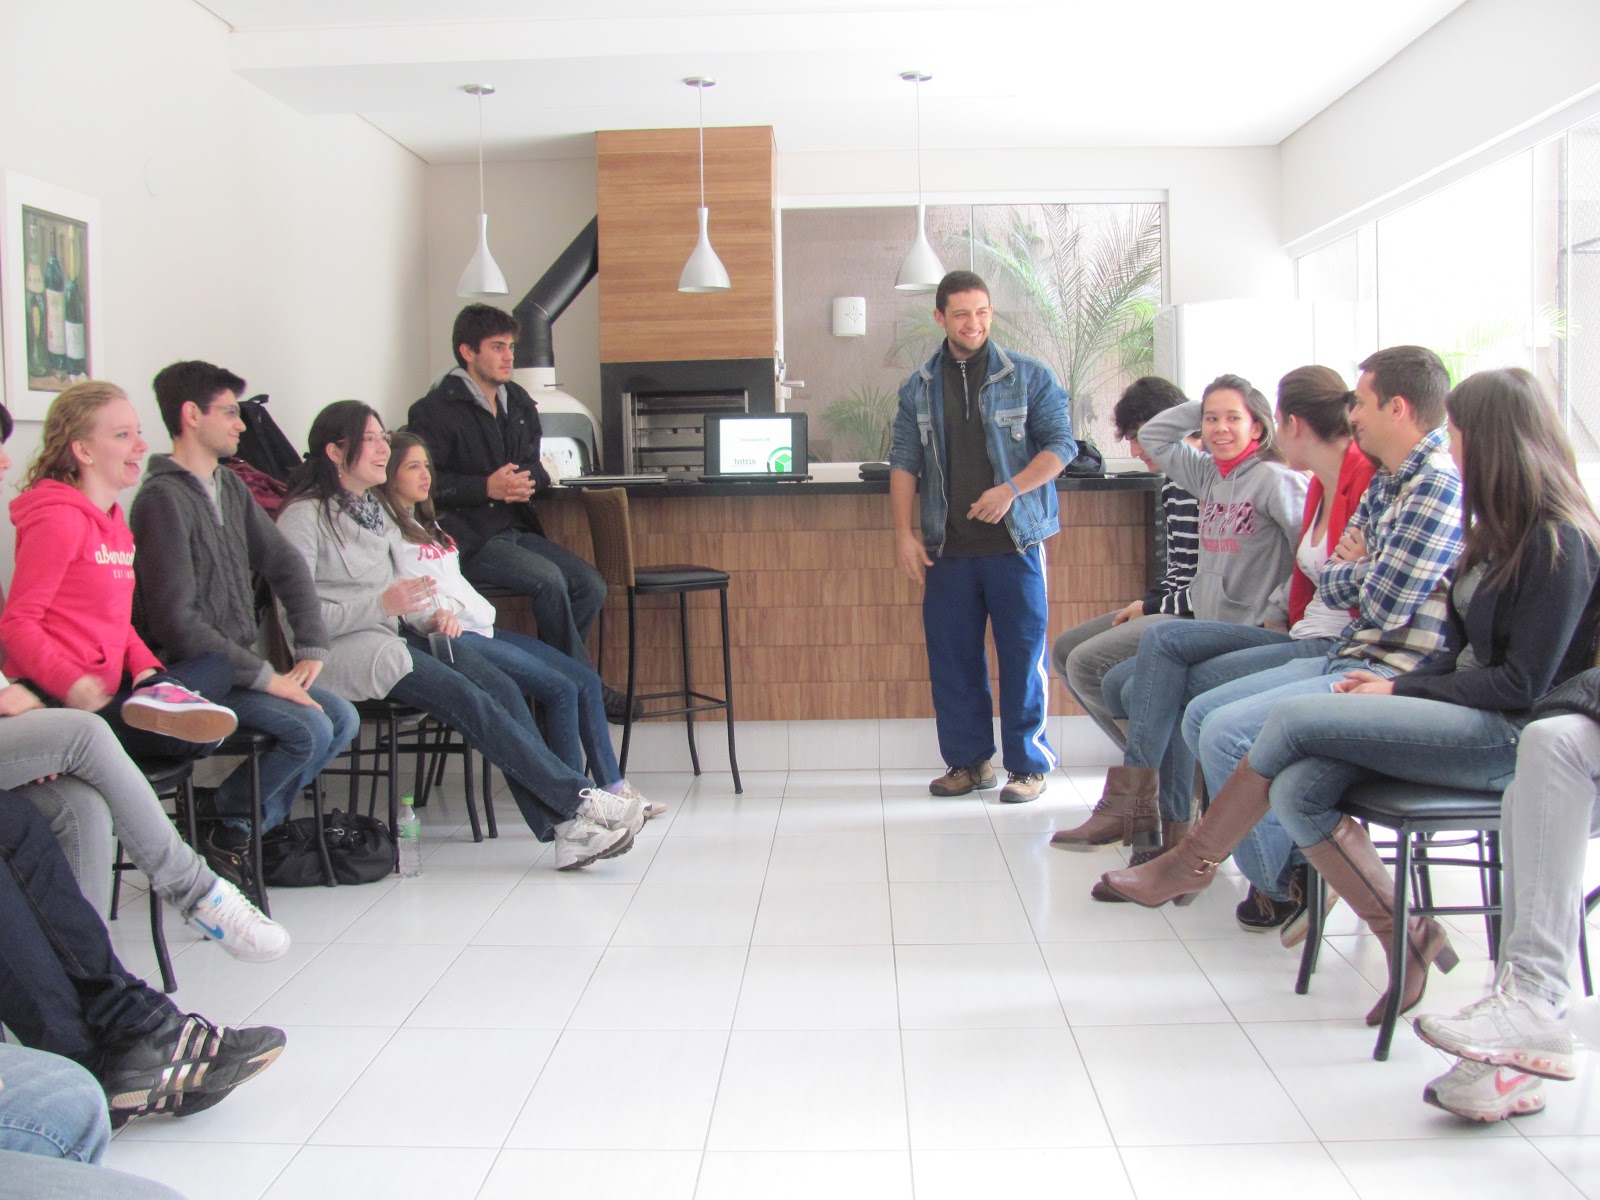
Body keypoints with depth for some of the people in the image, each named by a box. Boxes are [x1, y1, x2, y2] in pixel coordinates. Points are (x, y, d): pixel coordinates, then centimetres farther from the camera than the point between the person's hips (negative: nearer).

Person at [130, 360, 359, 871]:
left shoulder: (230, 487, 11)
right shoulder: (162, 499, -16)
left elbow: (286, 566, 13)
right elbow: (176, 622, -22)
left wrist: (311, 651, 0)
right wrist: (264, 678, -20)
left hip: (240, 662, 8)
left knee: (343, 718, -3)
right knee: (309, 729, -20)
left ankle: (258, 821, 6)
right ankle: (229, 826, 0)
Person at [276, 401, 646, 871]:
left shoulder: (374, 510, 20)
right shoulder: (304, 516, -6)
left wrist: (430, 614, 5)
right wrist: (382, 604, -22)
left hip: (391, 637, 8)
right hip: (343, 653, -8)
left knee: (502, 688, -17)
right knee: (469, 700, -27)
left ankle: (563, 827, -25)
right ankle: (579, 800, -22)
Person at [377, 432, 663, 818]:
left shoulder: (423, 522, 23)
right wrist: (437, 616, -30)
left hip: (482, 628, 10)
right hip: (453, 640, -10)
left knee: (586, 680, 0)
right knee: (561, 691, -18)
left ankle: (613, 788, 4)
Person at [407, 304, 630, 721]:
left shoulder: (518, 402, 15)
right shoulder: (437, 410, -6)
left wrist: (526, 481, -7)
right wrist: (486, 487, -20)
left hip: (516, 529, 7)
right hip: (466, 539, -7)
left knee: (590, 585, -11)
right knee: (547, 578, -28)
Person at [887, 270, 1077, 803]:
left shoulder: (1029, 376, 3)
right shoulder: (919, 387, 10)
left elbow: (1061, 444, 0)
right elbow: (904, 462, 10)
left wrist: (1012, 489, -15)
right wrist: (904, 533, 0)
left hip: (1014, 541, -3)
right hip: (947, 547, 3)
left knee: (1023, 654, -1)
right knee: (951, 657, 7)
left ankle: (1028, 764, 10)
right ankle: (969, 760, 19)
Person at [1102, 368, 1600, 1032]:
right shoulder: (1504, 528, 15)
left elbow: (1524, 683, -17)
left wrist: (1402, 691, -12)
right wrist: (1402, 682, -1)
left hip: (1506, 735, -8)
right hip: (1469, 714, 8)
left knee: (1294, 718, -21)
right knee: (1297, 792, -16)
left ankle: (1191, 864, -5)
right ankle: (1410, 941, -10)